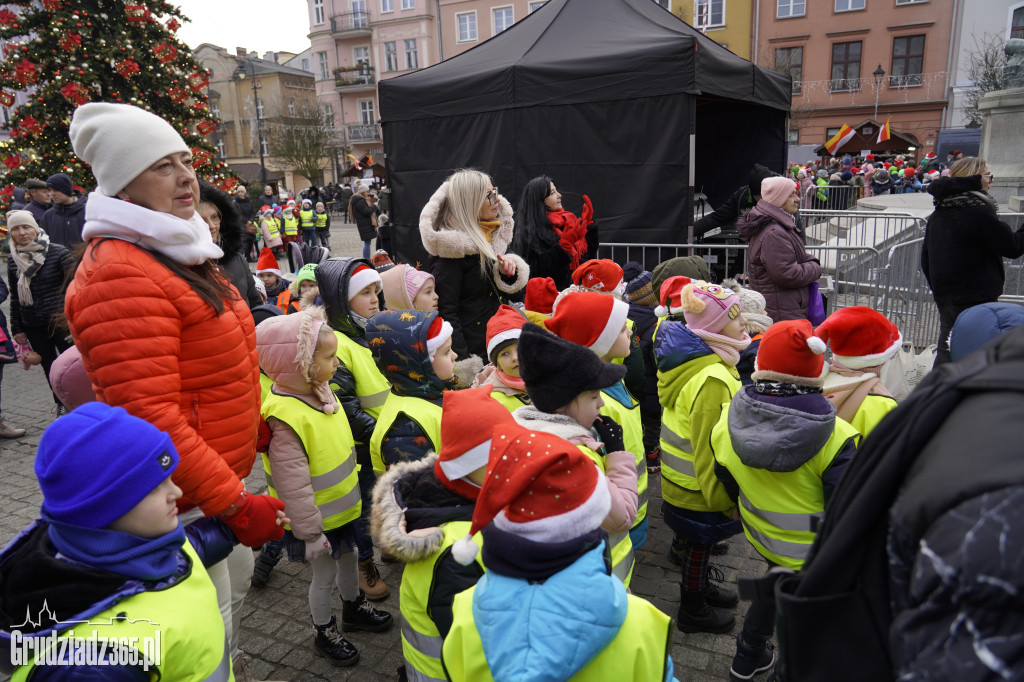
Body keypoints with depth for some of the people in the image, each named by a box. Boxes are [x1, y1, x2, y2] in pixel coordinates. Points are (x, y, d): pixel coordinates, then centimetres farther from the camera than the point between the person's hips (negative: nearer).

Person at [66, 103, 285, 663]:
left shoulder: (176, 253, 10)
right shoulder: (119, 272, -23)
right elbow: (147, 416, -28)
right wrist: (234, 505, -24)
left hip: (221, 479, 10)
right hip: (181, 505, -10)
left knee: (235, 590, 27)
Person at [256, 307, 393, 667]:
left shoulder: (320, 390, -4)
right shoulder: (285, 416, -32)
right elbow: (292, 484, -29)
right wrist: (310, 531, -22)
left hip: (343, 505, 8)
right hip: (320, 518, -8)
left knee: (348, 558, 26)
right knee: (324, 573, 12)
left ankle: (354, 607, 51)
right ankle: (324, 633, 36)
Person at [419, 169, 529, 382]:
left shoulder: (497, 235, 8)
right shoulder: (452, 247, -15)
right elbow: (446, 311, -17)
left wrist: (508, 273, -5)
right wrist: (464, 365, -21)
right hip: (473, 350, -7)